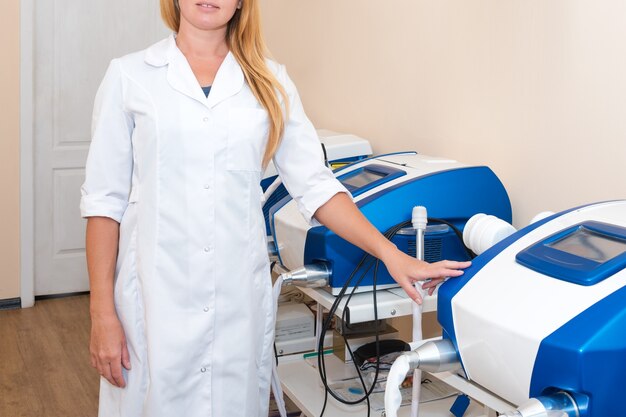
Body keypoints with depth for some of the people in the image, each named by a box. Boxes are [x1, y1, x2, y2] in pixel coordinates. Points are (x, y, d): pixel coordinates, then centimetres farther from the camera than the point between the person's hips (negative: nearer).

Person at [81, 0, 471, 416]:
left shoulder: (270, 82, 6)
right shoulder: (130, 76, 1)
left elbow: (316, 185, 3)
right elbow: (105, 198, 0)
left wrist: (391, 254, -8)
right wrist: (102, 313, -5)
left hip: (239, 300, 2)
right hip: (155, 297, -1)